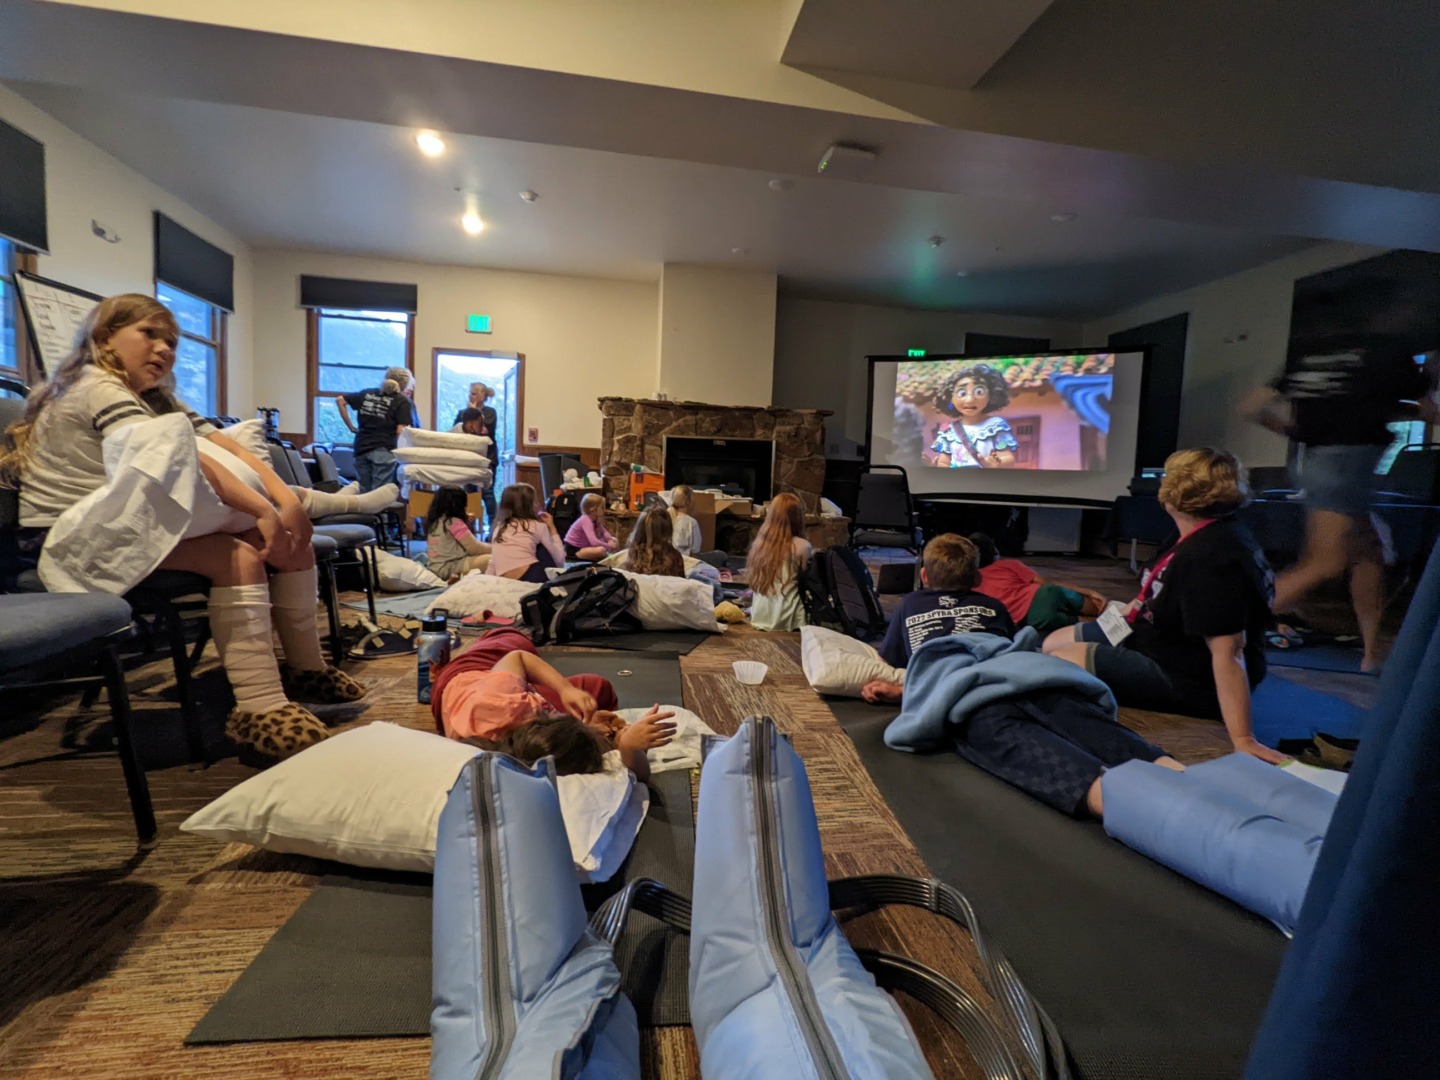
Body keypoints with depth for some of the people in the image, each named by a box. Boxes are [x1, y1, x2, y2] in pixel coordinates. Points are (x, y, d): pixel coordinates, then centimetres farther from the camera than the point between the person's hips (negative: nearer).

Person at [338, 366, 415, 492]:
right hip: (384, 450, -5)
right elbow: (401, 432, -13)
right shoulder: (403, 402, -3)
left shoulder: (367, 394, 14)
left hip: (361, 448, 5)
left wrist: (351, 427, 17)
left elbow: (340, 400, 20)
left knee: (363, 492, 12)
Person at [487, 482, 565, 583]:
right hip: (532, 578, -5)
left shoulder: (499, 528, 20)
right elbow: (560, 561, 12)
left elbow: (492, 565, 22)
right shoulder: (537, 526, 6)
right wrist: (552, 528, 21)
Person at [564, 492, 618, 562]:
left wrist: (610, 540, -11)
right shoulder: (585, 520, -27)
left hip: (584, 546, 9)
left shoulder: (595, 519, -1)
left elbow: (604, 532, 10)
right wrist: (609, 547, -27)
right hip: (573, 550, -9)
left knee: (615, 542, 5)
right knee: (601, 550, -34)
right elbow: (594, 542, -38)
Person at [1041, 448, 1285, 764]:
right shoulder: (1212, 533, 1)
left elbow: (1227, 651, -35)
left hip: (1189, 680, -10)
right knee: (1054, 642, 10)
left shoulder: (1210, 556, -31)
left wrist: (1242, 738, -36)